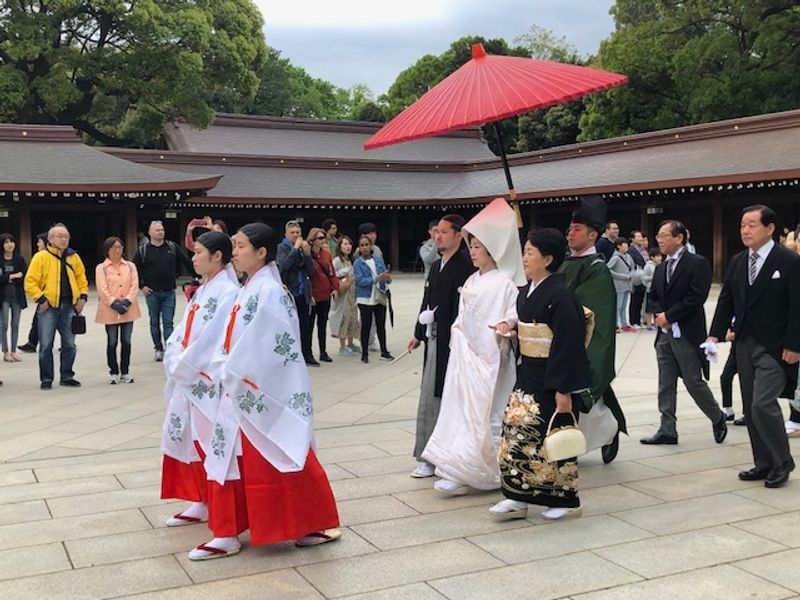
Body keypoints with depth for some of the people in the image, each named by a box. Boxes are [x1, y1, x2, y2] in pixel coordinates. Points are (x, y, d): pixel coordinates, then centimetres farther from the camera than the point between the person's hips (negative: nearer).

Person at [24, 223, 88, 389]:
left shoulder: (74, 257, 9)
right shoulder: (41, 257, -4)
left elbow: (81, 278, 17)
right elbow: (30, 282, -6)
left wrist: (83, 296, 5)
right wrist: (40, 299, -13)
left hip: (69, 306, 4)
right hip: (49, 307, -4)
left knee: (69, 344, 9)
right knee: (46, 344, -1)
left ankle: (67, 376, 21)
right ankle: (46, 378, 10)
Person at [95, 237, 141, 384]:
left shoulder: (130, 266, 10)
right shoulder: (101, 268, 1)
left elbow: (134, 286, 1)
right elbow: (103, 289, -7)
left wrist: (127, 301, -14)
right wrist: (114, 303, -18)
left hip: (128, 309, 2)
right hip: (110, 311, -2)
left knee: (126, 341, 6)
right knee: (112, 342, 3)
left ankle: (125, 372, 14)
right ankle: (114, 373, 12)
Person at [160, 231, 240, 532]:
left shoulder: (227, 292, -15)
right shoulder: (202, 291, 13)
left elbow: (212, 341, -21)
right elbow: (181, 333, 12)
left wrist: (181, 368, -12)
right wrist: (175, 362, -5)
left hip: (209, 381, -9)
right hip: (189, 380, 9)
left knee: (210, 445, -2)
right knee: (191, 441, 13)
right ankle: (200, 502, 25)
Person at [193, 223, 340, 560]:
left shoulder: (269, 292, -17)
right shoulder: (249, 290, 10)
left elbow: (258, 348, -20)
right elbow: (231, 342, 13)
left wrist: (221, 374, -12)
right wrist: (217, 373, 3)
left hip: (264, 395, -9)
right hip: (241, 393, 9)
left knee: (280, 462, 1)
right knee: (230, 460, 11)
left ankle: (320, 525, 17)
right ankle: (227, 535, 20)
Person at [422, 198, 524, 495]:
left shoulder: (505, 281, -10)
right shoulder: (472, 280, 15)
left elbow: (514, 310, -17)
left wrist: (506, 323, -35)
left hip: (488, 353, -8)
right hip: (465, 351, 8)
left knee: (479, 412, -6)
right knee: (461, 406, 8)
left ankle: (462, 472, -4)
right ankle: (456, 466, 15)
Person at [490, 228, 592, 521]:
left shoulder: (560, 295, -18)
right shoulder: (526, 292, 9)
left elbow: (568, 344, -20)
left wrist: (564, 390, -20)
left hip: (552, 381, -8)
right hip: (528, 376, 8)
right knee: (515, 433, 4)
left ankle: (566, 500, 18)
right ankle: (517, 498, 10)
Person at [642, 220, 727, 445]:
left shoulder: (698, 264, -8)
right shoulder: (661, 268, 15)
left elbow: (696, 298, -16)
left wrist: (669, 315, -14)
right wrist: (658, 314, -5)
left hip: (687, 334, -7)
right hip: (664, 333, 7)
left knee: (694, 382, -2)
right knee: (666, 385, 7)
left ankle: (718, 419, 21)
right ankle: (667, 430, 13)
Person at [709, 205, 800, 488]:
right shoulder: (737, 262, 10)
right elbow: (726, 300, 12)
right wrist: (716, 334, 2)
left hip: (774, 348, -7)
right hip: (745, 345, 7)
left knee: (763, 404, -14)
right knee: (751, 408, 9)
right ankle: (764, 463, 20)